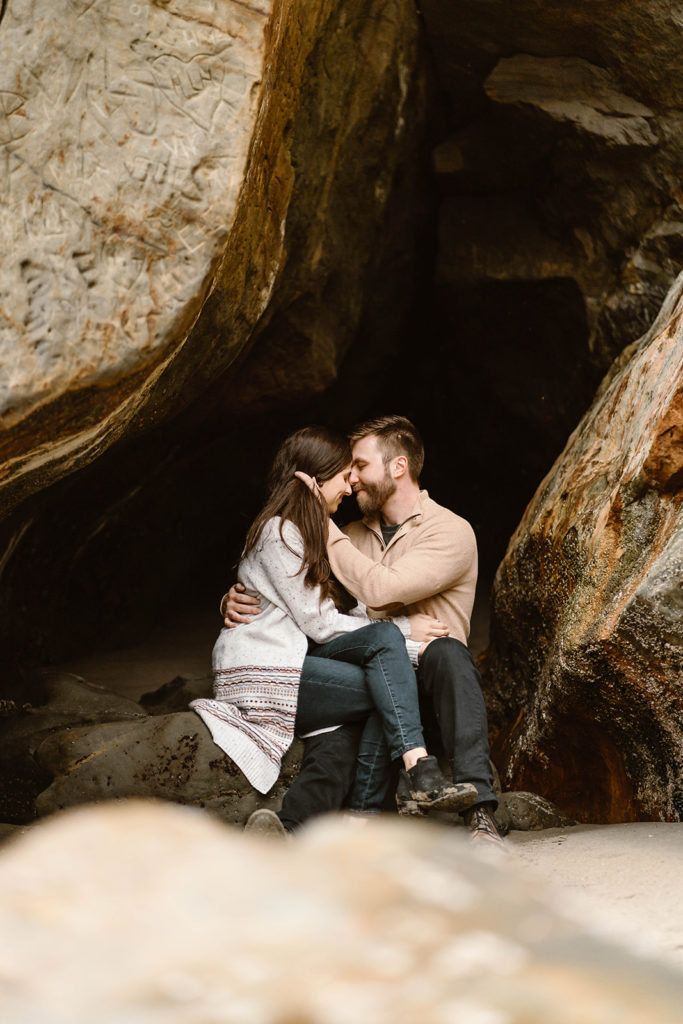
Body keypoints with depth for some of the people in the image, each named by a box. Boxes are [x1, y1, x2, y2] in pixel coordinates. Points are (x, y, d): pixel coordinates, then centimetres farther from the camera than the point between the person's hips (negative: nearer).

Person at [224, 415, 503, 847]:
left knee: (446, 652, -40)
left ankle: (480, 810, -46)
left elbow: (380, 590, -19)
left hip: (424, 680, -5)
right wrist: (240, 598, -5)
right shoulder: (354, 536, 19)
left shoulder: (451, 532, -4)